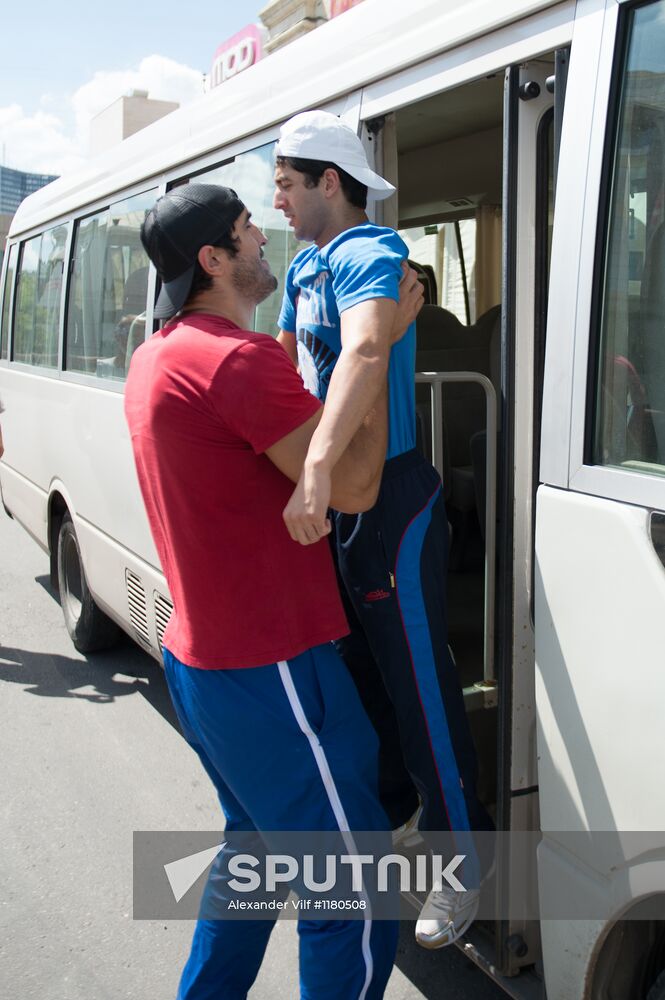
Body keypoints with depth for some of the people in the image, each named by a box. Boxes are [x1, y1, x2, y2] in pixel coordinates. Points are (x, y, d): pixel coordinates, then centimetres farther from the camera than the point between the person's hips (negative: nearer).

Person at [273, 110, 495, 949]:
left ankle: (465, 862, 20)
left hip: (389, 504, -10)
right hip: (333, 502, 10)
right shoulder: (305, 266, 13)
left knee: (419, 685, 1)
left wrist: (317, 467, -50)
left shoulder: (368, 255, -18)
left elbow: (365, 352, -39)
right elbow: (280, 361, 25)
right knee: (351, 674, 21)